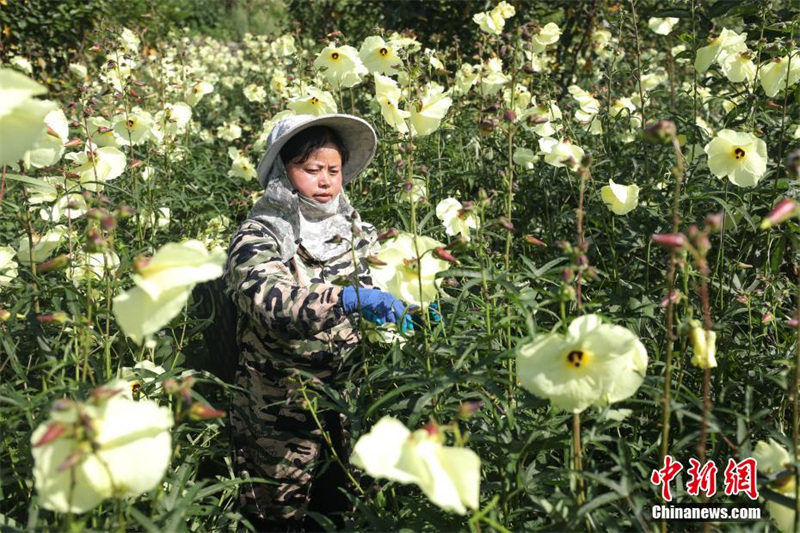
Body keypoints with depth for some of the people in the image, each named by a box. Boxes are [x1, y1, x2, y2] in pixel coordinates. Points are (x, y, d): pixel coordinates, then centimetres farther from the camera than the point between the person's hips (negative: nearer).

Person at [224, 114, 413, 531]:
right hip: (280, 413, -5)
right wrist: (348, 298, -45)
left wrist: (407, 305, -7)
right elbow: (271, 302, -33)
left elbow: (377, 286, 14)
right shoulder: (258, 237, -14)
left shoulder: (352, 228, 4)